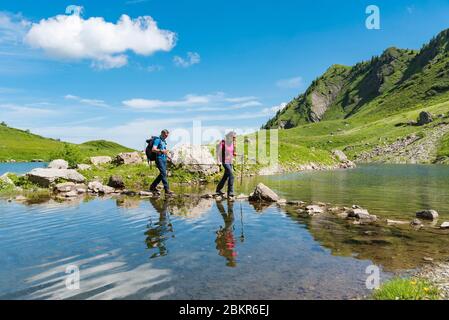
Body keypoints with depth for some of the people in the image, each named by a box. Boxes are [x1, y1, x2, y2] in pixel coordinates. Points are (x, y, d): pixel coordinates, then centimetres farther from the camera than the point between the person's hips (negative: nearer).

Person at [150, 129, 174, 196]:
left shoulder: (164, 141, 19)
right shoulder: (157, 140, -8)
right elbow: (153, 149, -19)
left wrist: (167, 155, 16)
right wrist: (161, 151, -30)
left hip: (164, 159, 9)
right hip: (159, 159, -9)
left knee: (162, 174, 9)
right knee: (163, 174, -14)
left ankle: (152, 187, 21)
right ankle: (167, 190, -15)